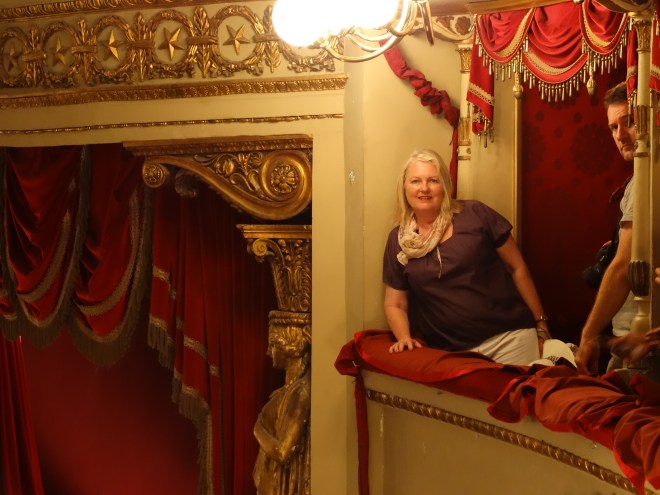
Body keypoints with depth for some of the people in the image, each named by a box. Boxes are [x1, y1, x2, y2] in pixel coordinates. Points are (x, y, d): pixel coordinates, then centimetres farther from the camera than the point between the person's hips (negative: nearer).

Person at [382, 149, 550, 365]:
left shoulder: (475, 214, -1)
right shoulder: (398, 240, 6)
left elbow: (517, 268, 3)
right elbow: (395, 304, 12)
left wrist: (541, 325, 2)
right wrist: (404, 337, -7)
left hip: (510, 337, -1)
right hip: (455, 352, 1)